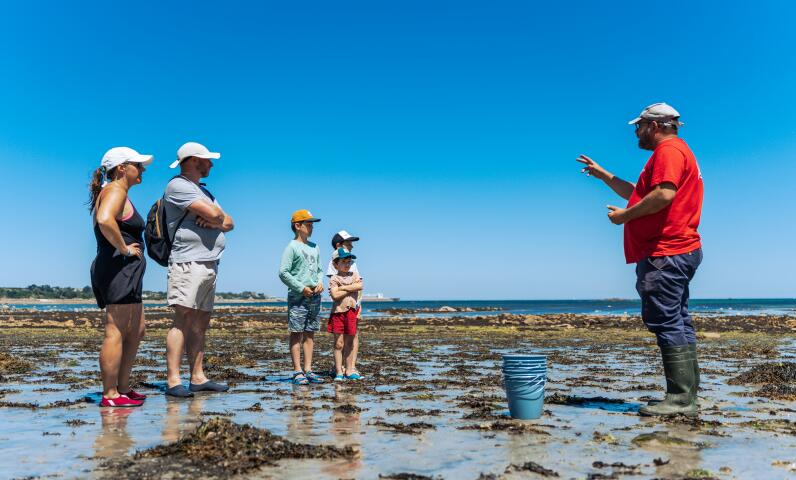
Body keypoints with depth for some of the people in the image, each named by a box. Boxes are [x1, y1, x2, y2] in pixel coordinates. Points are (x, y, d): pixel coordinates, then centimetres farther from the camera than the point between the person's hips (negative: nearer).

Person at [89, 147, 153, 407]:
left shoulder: (116, 192, 23)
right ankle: (110, 394, -3)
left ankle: (123, 388, 21)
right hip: (119, 268, -11)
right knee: (116, 332, -8)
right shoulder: (116, 191, -9)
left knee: (137, 331, 15)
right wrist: (124, 248, -19)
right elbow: (105, 221, -29)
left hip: (125, 272, 11)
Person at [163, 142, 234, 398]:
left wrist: (214, 221, -4)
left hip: (209, 266, 9)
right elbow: (214, 214, -16)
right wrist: (217, 216, 8)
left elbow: (229, 223, 17)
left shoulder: (203, 191, 26)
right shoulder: (178, 185, -4)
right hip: (189, 263, -9)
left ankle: (197, 378, 11)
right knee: (183, 320, -13)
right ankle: (173, 381, -14)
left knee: (200, 324, 8)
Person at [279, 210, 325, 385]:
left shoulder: (315, 248, 16)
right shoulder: (292, 247, -5)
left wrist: (320, 282, 2)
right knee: (296, 333, -3)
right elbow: (283, 273, -11)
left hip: (314, 296, 7)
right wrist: (301, 288, -13)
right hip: (297, 296, -7)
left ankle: (308, 370, 14)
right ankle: (298, 372, 0)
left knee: (309, 333, 8)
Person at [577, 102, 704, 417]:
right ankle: (687, 396, 14)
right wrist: (604, 176, 31)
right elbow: (638, 194, 33)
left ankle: (681, 399, -9)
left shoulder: (669, 150, -8)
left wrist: (625, 215, -14)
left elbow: (664, 194, -24)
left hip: (665, 254, -11)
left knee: (666, 323, -11)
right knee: (677, 323, 10)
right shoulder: (673, 151, 27)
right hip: (677, 252, 11)